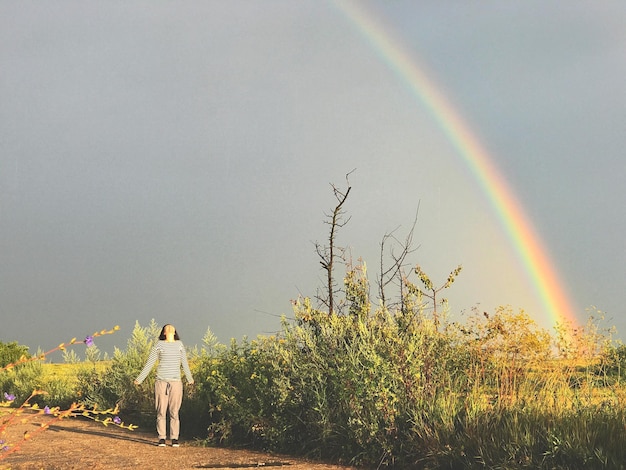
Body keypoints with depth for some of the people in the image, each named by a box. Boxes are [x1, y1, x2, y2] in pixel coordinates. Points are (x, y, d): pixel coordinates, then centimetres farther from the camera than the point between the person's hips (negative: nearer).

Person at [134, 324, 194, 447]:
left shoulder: (179, 345, 10)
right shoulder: (159, 345, 4)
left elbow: (184, 363, 23)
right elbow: (149, 363, 8)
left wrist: (189, 378, 33)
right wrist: (139, 379, 9)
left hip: (176, 382, 1)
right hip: (161, 382, -1)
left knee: (174, 411, 1)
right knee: (161, 411, 0)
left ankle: (174, 438, 8)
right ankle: (162, 438, 7)